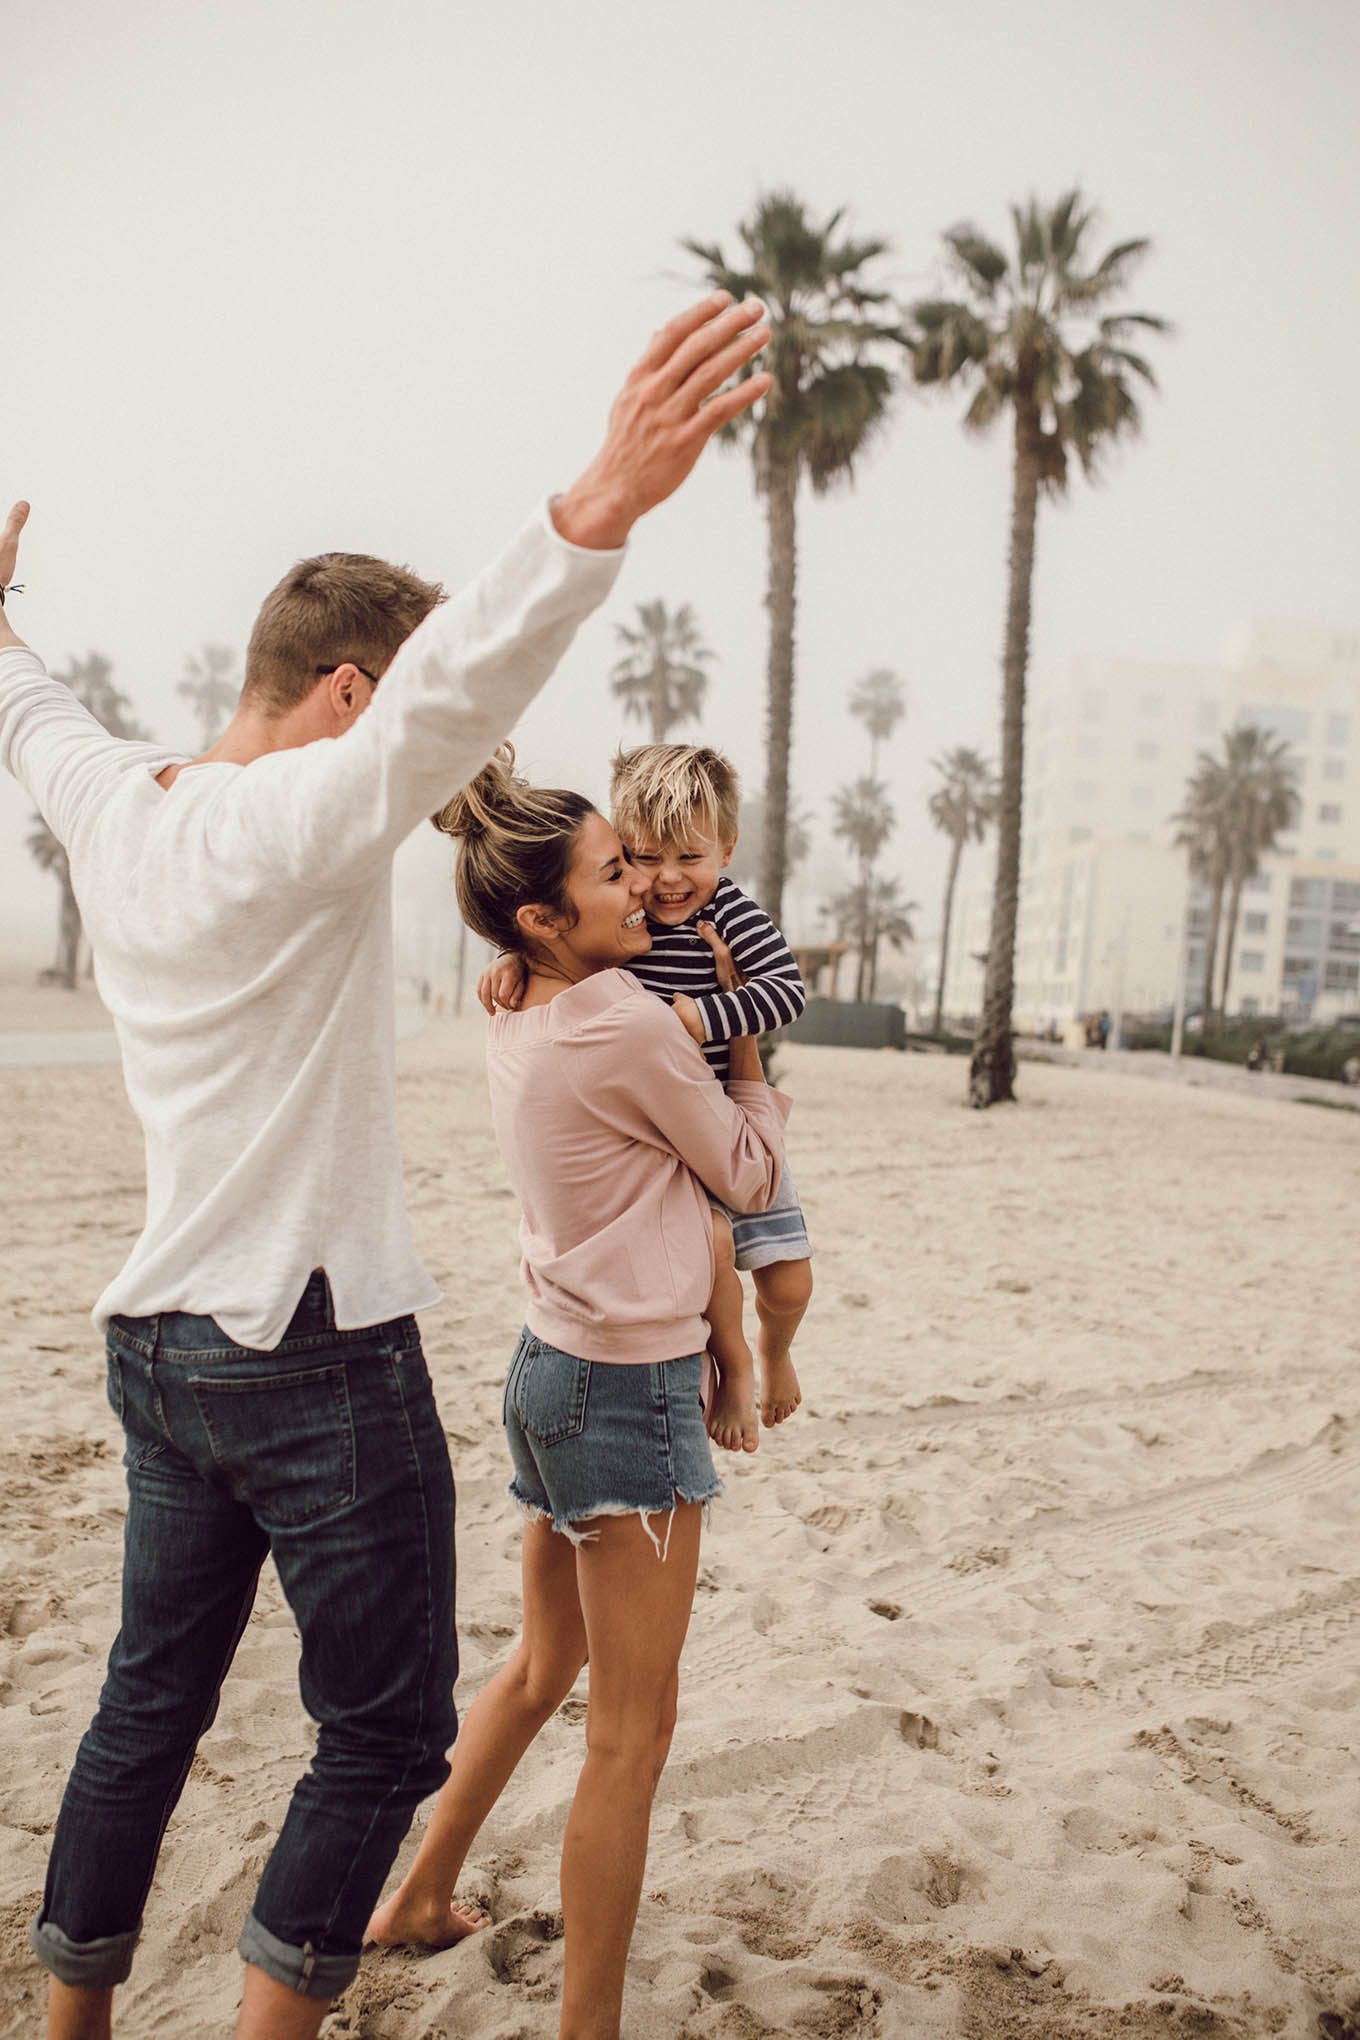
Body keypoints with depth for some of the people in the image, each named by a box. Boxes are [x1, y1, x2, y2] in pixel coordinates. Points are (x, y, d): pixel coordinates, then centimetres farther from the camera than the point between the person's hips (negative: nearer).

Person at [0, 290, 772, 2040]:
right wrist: (599, 507, -47)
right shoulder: (296, 821, -17)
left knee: (149, 1707, 22)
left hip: (158, 1348, 8)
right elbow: (451, 695, -36)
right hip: (315, 1357, -8)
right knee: (384, 1733, 9)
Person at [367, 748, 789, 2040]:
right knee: (631, 1728, 4)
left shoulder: (516, 1028, 5)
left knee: (542, 1668, 27)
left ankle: (419, 1900, 44)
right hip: (629, 1392, -9)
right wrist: (751, 1070, 10)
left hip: (551, 1369, 9)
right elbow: (749, 1176, -6)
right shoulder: (630, 1026, -20)